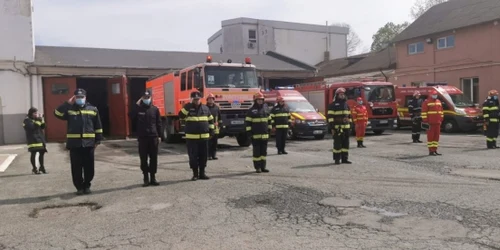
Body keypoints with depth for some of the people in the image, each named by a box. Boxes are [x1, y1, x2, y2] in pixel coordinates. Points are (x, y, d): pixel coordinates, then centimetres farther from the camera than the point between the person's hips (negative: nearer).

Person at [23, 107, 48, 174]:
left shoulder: (36, 119, 18)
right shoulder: (27, 120, -6)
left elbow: (43, 127, 12)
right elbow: (33, 127, -22)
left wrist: (41, 120, 0)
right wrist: (39, 120, -19)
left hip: (40, 139, 8)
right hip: (33, 140, -8)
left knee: (42, 153, 10)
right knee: (33, 154, -4)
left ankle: (42, 167, 22)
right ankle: (34, 169, 4)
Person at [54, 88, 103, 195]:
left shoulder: (93, 109, 6)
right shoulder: (69, 109, 7)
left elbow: (98, 126, 8)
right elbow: (57, 113, -11)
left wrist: (98, 140, 5)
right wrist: (68, 103, -9)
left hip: (88, 143, 0)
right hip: (74, 144, 0)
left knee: (89, 167, 5)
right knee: (76, 168, 4)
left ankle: (87, 186, 21)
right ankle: (79, 187, 16)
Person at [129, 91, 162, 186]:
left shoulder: (155, 109, 6)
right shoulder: (139, 109, 4)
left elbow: (158, 123, 8)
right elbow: (132, 117, -14)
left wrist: (159, 136, 4)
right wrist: (137, 106, -15)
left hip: (153, 137, 1)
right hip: (142, 137, -1)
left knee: (154, 158, 4)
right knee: (144, 159, 2)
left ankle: (153, 178, 13)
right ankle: (146, 178, 10)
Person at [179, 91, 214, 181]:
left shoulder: (205, 108, 10)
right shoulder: (188, 108, 1)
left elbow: (210, 119, 19)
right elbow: (181, 115, -16)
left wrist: (211, 130, 13)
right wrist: (188, 105, -19)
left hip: (204, 137, 3)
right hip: (191, 137, -3)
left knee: (203, 156, 7)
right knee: (193, 156, 0)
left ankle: (202, 173, 18)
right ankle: (195, 174, 11)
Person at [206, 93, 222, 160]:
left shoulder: (217, 108, 12)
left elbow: (220, 118, 16)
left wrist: (220, 125, 11)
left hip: (215, 128, 4)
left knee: (215, 142, 7)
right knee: (208, 142, -4)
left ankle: (214, 155, 14)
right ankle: (209, 155, 1)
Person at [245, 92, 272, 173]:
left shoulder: (265, 109, 12)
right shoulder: (251, 110, -3)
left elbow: (269, 120, 20)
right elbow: (247, 122, -5)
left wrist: (269, 129, 14)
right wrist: (249, 132, -11)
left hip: (265, 134, 5)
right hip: (255, 135, -5)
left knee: (264, 151, 8)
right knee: (257, 152, -1)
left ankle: (263, 167, 17)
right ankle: (257, 167, 6)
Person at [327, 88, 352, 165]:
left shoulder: (346, 104, 16)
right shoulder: (333, 105, -3)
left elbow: (349, 116, 21)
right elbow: (330, 117, -8)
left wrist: (350, 125, 15)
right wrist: (332, 127, -14)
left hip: (346, 127, 6)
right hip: (337, 127, -6)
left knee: (346, 143, 7)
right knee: (337, 144, -5)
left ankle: (345, 158, 14)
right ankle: (337, 159, 3)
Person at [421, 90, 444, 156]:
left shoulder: (439, 102, 17)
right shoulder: (427, 102, -5)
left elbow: (441, 111, 22)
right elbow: (424, 112, -10)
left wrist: (441, 120, 15)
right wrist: (425, 121, -14)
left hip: (437, 123, 7)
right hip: (430, 123, -7)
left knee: (436, 136, 8)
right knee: (430, 136, -4)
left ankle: (435, 150, 16)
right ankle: (431, 151, 1)